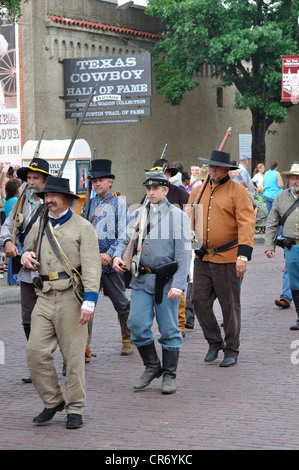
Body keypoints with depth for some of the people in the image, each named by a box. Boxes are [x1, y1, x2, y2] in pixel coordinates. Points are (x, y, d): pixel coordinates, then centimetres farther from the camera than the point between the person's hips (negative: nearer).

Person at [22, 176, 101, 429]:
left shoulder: (82, 227, 0)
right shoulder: (39, 227, 15)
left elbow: (92, 266, -7)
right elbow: (31, 254, 30)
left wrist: (89, 301, -18)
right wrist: (27, 257, 3)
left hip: (72, 298, -5)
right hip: (45, 299, 5)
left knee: (74, 356, -1)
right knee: (36, 353, -4)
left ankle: (75, 410, 10)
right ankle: (53, 402, 13)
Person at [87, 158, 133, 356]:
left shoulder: (119, 203, -1)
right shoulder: (91, 204, 11)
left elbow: (124, 234, -7)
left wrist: (110, 254, -18)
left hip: (111, 262, -3)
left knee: (120, 303, 11)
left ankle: (128, 340, 30)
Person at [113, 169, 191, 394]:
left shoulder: (178, 216, -3)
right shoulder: (138, 215, 10)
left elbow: (183, 254, -8)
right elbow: (127, 241, 18)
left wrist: (178, 284, -17)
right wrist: (118, 255, -5)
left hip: (167, 281, -4)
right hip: (142, 280, 4)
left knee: (169, 330, 3)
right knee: (137, 325, -3)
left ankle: (169, 375, 15)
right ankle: (152, 367, 17)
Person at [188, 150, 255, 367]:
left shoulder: (238, 192, -5)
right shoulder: (198, 191, 11)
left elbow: (247, 224, -13)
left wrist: (243, 254, -23)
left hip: (228, 258, -5)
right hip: (202, 258, 5)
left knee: (230, 306, 2)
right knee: (200, 300, 1)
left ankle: (232, 351, 15)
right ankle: (214, 342, 20)